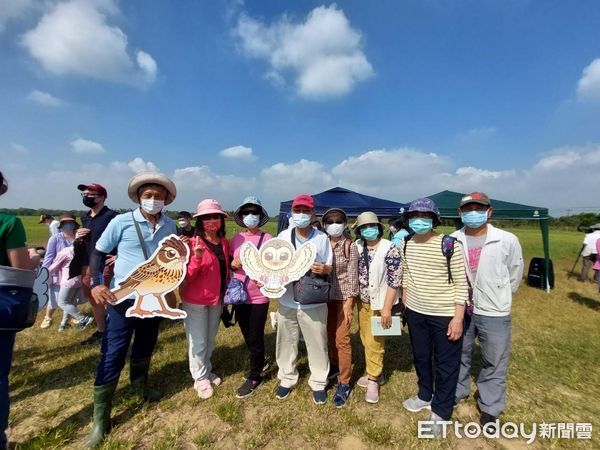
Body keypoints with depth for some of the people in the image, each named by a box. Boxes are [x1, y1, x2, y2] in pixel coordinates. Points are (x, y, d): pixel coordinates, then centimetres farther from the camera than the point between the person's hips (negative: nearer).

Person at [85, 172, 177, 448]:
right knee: (113, 354, 1)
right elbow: (98, 252, -4)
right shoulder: (122, 222, -11)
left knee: (146, 345, 21)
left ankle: (139, 384, 46)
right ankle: (100, 416, 18)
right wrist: (96, 283, -17)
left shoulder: (170, 226, -1)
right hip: (124, 297, -3)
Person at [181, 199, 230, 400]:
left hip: (217, 299, 6)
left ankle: (207, 371, 41)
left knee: (211, 339, 21)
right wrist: (197, 258, -35)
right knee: (198, 342, 9)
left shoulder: (224, 243, 0)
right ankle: (201, 378, 30)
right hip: (195, 301, -5)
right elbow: (187, 277, -21)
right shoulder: (193, 243, -17)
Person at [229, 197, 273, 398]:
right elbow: (228, 263, 10)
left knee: (256, 337, 5)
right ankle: (260, 361, 45)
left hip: (259, 296, -4)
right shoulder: (236, 238, 2)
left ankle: (255, 377, 26)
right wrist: (233, 264, -12)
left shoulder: (267, 238, -9)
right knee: (247, 336, 19)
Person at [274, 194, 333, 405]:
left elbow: (329, 267, 0)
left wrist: (324, 269, -21)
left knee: (317, 344, 11)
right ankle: (287, 379, 39)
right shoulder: (283, 236, 0)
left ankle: (318, 383, 33)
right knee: (286, 342, 17)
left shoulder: (322, 237, -5)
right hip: (287, 301, 2)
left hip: (314, 302, -2)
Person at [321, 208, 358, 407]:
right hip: (326, 296, 4)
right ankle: (335, 365, 41)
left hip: (343, 297, -4)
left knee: (342, 340, 0)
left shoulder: (350, 246, -9)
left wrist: (348, 303, -12)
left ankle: (344, 383, 14)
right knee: (330, 335, 17)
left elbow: (352, 277, -9)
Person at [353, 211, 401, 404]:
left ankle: (373, 380, 20)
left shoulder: (389, 249, -15)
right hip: (362, 301, 6)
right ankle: (376, 372, 36)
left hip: (379, 302, -5)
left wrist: (387, 308, -16)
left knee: (374, 342, 0)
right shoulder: (357, 246, 0)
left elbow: (394, 280, -15)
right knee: (366, 340, 16)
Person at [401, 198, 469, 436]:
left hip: (445, 314, -5)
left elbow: (461, 283, -13)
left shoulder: (450, 245, -16)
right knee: (420, 357, 21)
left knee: (446, 363, 12)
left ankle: (440, 411, 32)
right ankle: (425, 395, 46)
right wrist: (405, 304, 13)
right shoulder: (407, 245, -1)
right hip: (415, 312, 5)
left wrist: (458, 318, -15)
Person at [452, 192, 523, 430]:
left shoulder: (507, 240, -12)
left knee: (494, 363, 13)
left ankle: (490, 408, 34)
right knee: (459, 355, 20)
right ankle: (456, 392, 43)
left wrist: (499, 298, 9)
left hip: (493, 312, -2)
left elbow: (515, 274, 2)